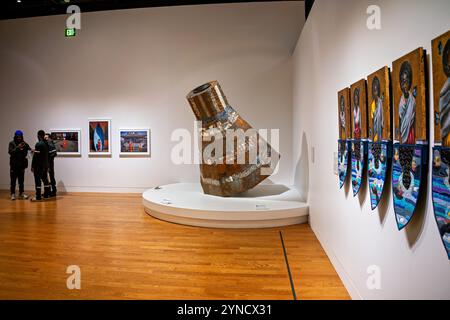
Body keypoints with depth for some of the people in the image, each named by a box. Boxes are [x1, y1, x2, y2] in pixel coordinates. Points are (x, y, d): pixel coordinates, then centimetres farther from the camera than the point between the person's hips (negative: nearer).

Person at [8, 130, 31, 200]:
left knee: (21, 180, 7)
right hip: (14, 164, -2)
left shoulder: (24, 143, 4)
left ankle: (21, 193, 14)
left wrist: (25, 147, -24)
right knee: (13, 180, 1)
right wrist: (18, 147, -23)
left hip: (21, 164, 2)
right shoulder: (12, 143, -2)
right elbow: (10, 152, -12)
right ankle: (13, 194, 8)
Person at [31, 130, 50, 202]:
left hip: (39, 166, -8)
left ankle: (38, 197, -2)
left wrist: (32, 166, -11)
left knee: (38, 180, -4)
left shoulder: (38, 144, -14)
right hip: (45, 165, 8)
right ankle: (46, 194, 19)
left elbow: (35, 156, -16)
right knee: (45, 179, 13)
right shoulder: (46, 144, 8)